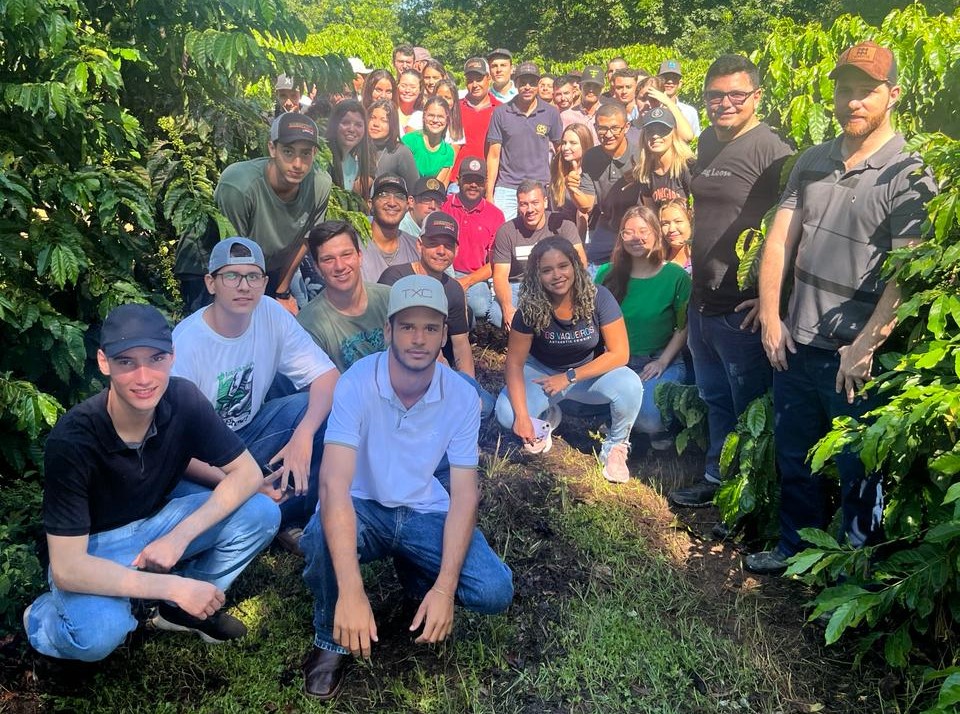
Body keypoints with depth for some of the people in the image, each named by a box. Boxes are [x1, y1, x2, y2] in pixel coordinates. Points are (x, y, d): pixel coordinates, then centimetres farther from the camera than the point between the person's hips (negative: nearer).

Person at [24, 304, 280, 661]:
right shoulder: (72, 440, -29)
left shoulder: (184, 399, -19)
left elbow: (248, 473, -13)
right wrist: (174, 586, -30)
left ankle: (181, 609, 7)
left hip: (157, 520, 4)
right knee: (100, 633, -34)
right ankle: (43, 617, 5)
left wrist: (180, 536, -24)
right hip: (91, 546, -4)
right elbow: (67, 568, -29)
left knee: (262, 513, -18)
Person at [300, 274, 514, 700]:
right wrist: (351, 591, -44)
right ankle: (331, 640, -5)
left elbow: (464, 495, -13)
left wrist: (444, 587, -25)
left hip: (425, 513, 3)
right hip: (365, 508, -2)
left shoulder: (462, 397, -14)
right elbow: (334, 483, -34)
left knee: (494, 592, -19)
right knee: (322, 534, -37)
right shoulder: (357, 383, -24)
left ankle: (414, 575, 16)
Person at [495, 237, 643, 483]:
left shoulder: (598, 297, -21)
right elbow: (514, 363, -17)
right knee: (506, 413, -27)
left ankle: (615, 447, -3)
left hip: (590, 372, 0)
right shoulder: (530, 309, -20)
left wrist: (569, 377, -23)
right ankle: (546, 419, 10)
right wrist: (522, 416, -28)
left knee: (630, 385, -33)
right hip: (543, 372, 1)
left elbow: (619, 353, -20)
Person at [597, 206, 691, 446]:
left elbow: (684, 327, -2)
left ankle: (658, 428, 9)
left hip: (662, 362, -2)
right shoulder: (607, 274, 3)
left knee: (648, 415, -30)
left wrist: (661, 362, -12)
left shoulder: (676, 276, -5)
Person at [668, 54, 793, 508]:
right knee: (715, 400, 22)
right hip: (702, 301, 8)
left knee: (749, 411, 6)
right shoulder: (707, 141, 12)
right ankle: (716, 479, 39)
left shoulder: (770, 150, -14)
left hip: (743, 309, -8)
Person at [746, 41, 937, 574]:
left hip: (854, 355, -5)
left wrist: (865, 346, -20)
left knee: (857, 470, 8)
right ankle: (797, 546, 38)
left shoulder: (908, 176, -9)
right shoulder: (813, 162, 8)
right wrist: (770, 318, -2)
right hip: (795, 344, 6)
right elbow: (779, 240, 5)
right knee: (793, 458, 19)